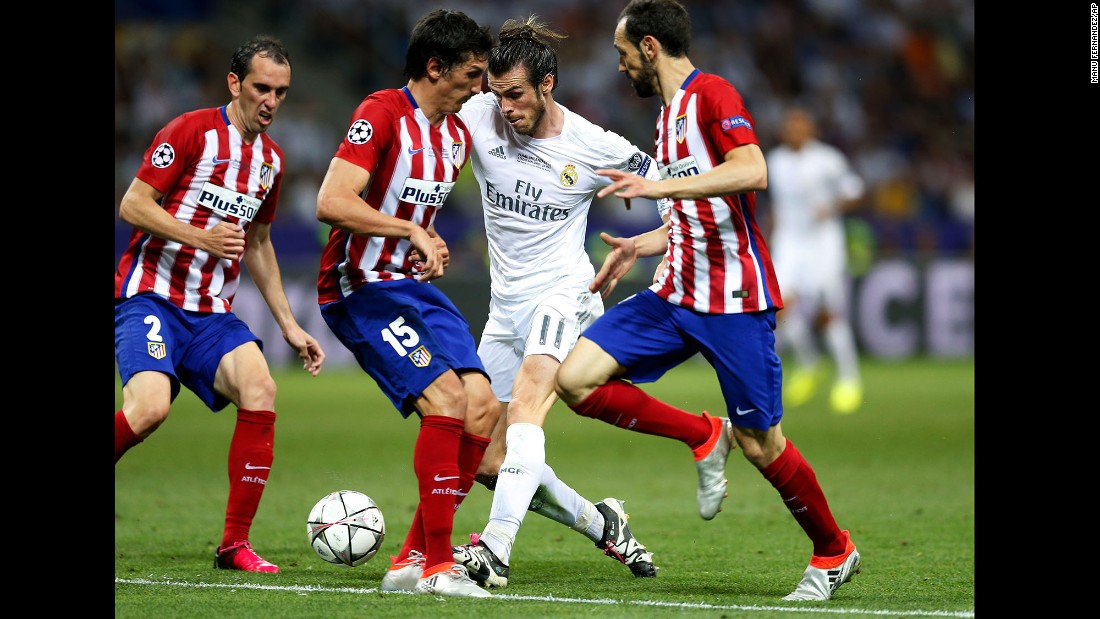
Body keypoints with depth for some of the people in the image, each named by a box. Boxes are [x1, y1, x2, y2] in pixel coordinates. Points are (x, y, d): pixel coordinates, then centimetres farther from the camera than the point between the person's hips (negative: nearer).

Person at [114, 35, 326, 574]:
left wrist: (289, 325, 23)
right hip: (151, 297, -6)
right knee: (150, 406, -28)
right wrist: (201, 237, -22)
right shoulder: (192, 131, -7)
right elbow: (132, 206, -10)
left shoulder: (271, 157, 15)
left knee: (260, 391, -17)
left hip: (212, 313, 6)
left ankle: (235, 544, -10)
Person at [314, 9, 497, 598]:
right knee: (445, 400, -22)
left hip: (414, 285, 8)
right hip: (358, 288, -8)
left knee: (481, 409, -6)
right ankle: (437, 566, -15)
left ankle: (412, 559, 3)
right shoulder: (381, 113, -14)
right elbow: (332, 202, -25)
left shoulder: (456, 135, 13)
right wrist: (413, 232, -27)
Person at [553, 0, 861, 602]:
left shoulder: (713, 95, -10)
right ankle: (704, 436, 7)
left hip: (735, 298, -8)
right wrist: (641, 246, 14)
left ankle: (834, 553, 18)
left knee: (760, 445, -3)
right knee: (575, 379, -7)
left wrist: (661, 185, -31)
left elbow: (751, 172, -27)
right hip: (677, 294, 8)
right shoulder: (670, 113, 18)